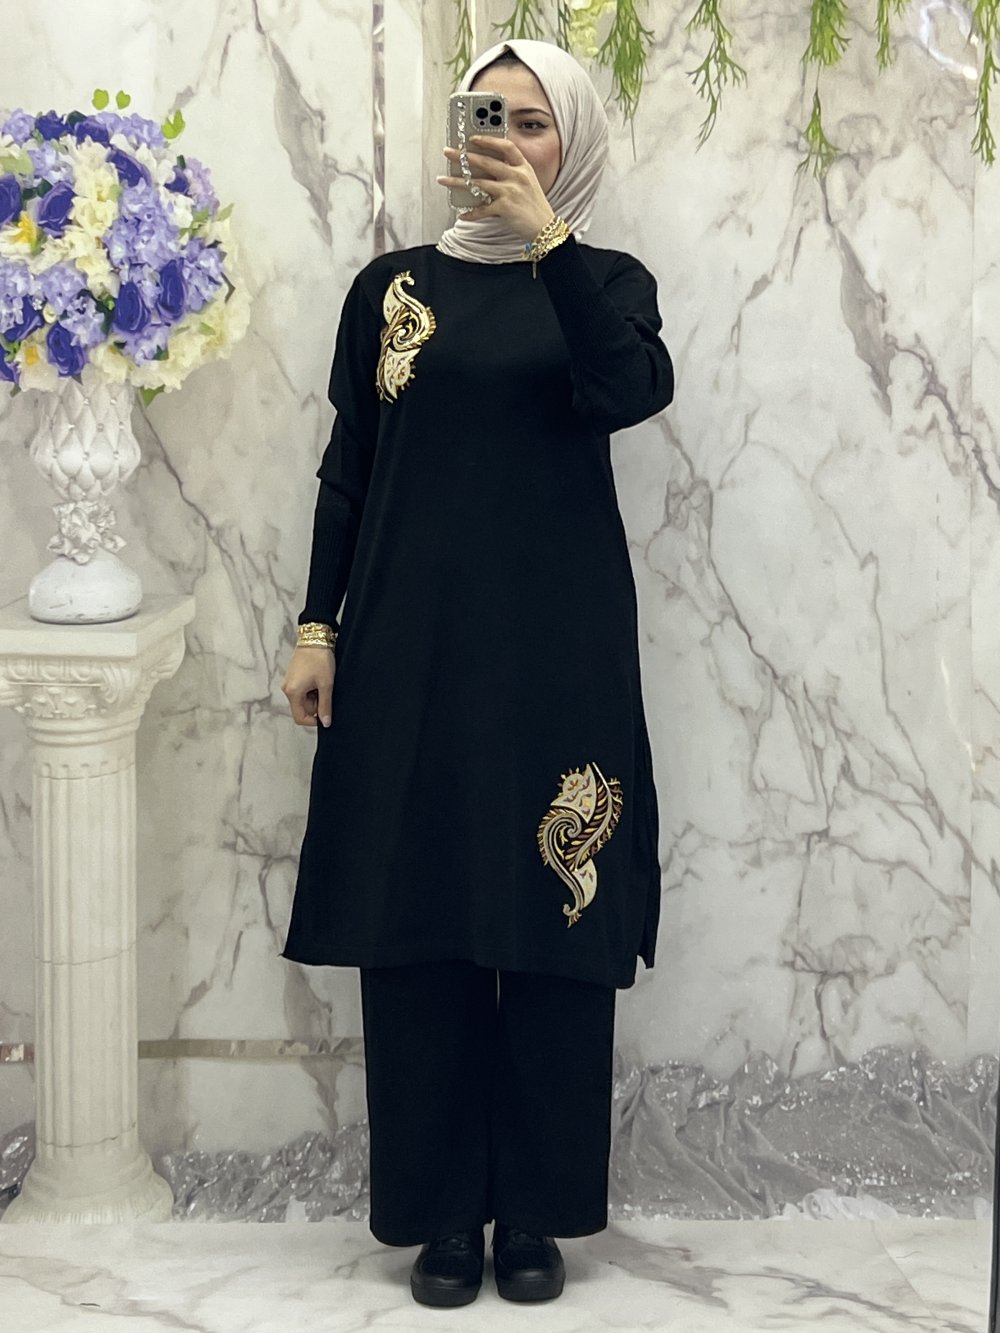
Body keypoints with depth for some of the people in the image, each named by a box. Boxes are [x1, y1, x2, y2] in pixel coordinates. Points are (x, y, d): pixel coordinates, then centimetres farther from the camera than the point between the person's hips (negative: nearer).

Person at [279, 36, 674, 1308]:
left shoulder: (605, 282, 6)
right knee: (415, 922, 1)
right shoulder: (391, 285, 10)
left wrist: (543, 239, -24)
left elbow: (635, 390, -17)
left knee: (552, 919, 0)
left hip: (556, 642, -1)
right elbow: (345, 467, 9)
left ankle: (537, 1212, 13)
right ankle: (441, 1212, 13)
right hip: (411, 638, 1)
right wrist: (316, 626, 2)